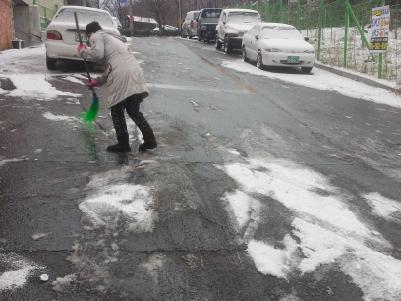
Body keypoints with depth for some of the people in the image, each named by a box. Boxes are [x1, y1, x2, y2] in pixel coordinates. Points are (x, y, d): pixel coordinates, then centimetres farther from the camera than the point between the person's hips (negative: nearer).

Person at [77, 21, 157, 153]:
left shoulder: (96, 36, 11)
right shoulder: (112, 38, 36)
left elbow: (98, 53, -9)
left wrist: (83, 51, 10)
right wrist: (97, 81, 41)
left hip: (121, 78, -8)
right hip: (136, 74, 8)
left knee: (117, 112, 7)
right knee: (134, 111, 17)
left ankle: (123, 144, 12)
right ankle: (150, 139, 14)